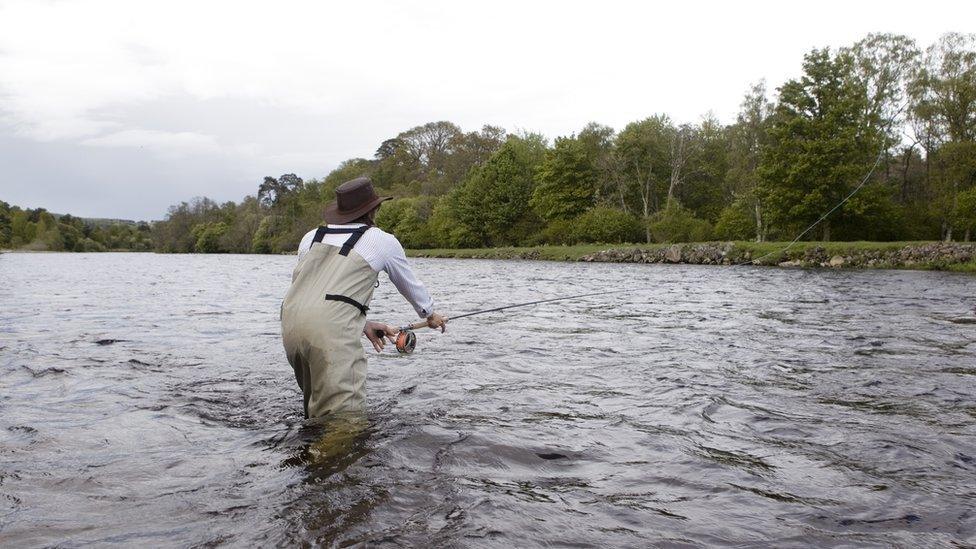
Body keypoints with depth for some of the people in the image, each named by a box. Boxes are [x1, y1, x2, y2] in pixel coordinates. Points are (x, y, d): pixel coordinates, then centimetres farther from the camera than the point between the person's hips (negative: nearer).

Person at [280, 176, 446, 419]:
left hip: (290, 320, 6)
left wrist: (363, 325, 31)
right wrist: (430, 314, 48)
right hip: (332, 327, -6)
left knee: (315, 405, 23)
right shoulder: (383, 241, 13)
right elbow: (410, 284, 29)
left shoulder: (311, 237, 25)